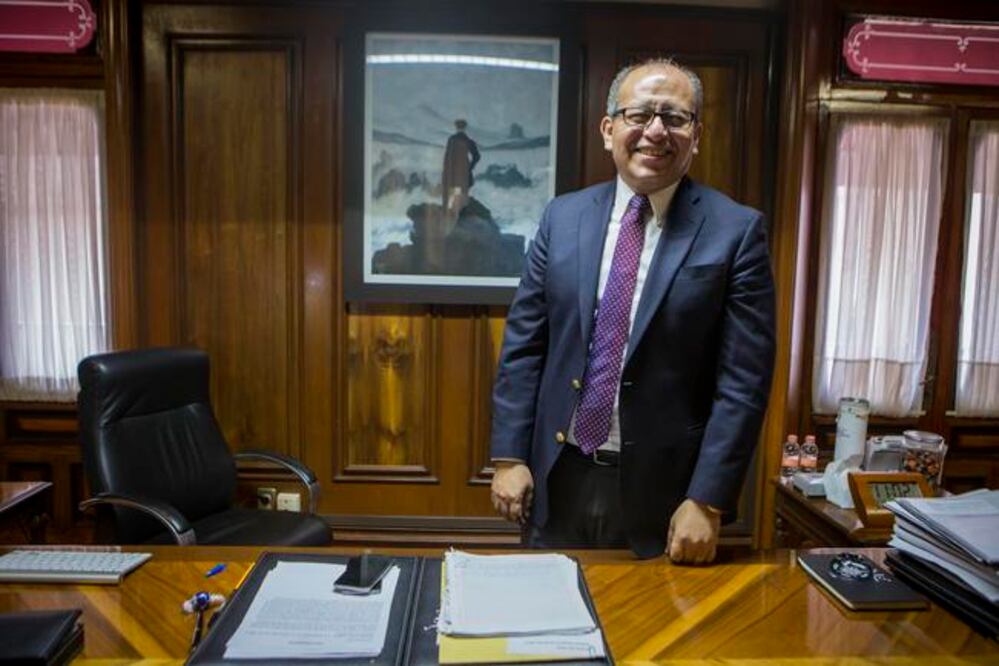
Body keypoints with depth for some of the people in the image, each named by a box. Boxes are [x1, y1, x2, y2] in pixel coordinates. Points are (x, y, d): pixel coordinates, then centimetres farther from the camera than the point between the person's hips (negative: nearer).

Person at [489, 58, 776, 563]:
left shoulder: (736, 231, -7)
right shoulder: (563, 217, 2)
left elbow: (743, 382, -9)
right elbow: (523, 345, 3)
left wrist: (707, 502, -12)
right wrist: (510, 456, -2)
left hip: (663, 490, -2)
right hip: (558, 478, 3)